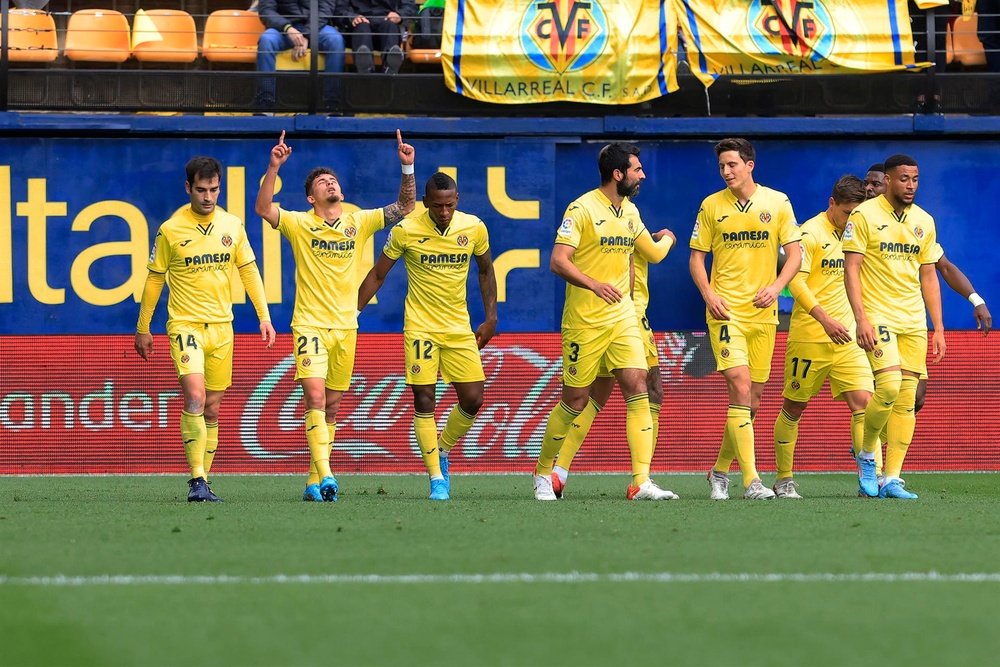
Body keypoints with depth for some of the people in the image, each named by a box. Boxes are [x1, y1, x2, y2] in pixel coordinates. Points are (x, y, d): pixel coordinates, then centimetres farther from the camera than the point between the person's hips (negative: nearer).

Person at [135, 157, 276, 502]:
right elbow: (154, 279, 4)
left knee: (211, 409, 9)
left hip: (222, 326, 4)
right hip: (185, 324, -4)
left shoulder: (232, 225, 4)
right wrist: (143, 328, 9)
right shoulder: (170, 230, -6)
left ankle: (204, 481, 17)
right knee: (195, 398, -20)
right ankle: (196, 481, -21)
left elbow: (248, 270, 13)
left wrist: (264, 316, 8)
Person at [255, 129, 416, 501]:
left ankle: (314, 483, 15)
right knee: (315, 397, -19)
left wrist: (408, 168, -5)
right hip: (310, 324, -4)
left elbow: (404, 207, 9)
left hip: (346, 327, 4)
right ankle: (325, 475, -27)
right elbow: (263, 208, -13)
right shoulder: (300, 224, -1)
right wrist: (274, 168, -24)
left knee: (331, 408, 8)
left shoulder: (359, 222, 7)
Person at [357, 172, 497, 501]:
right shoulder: (406, 230, -11)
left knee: (472, 400, 0)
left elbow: (485, 270, 14)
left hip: (459, 327, 3)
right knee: (424, 400, -9)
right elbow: (377, 275, 1)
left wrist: (490, 317, 10)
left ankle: (442, 452, 26)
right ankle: (437, 479, -2)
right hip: (420, 325, -3)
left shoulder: (474, 228, -4)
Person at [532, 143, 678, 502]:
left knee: (637, 388, -9)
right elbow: (559, 261, -18)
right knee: (575, 400, 1)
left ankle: (641, 482, -12)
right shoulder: (582, 209, -11)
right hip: (584, 320, -6)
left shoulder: (630, 212, 11)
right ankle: (542, 474, 21)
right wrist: (594, 284, -29)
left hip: (622, 317, 6)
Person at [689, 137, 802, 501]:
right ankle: (751, 480, -20)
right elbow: (696, 257, 7)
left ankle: (720, 471, 25)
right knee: (740, 387, -16)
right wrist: (708, 295, -9)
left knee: (753, 399, 7)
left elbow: (795, 253, 4)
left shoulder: (777, 203, 4)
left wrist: (775, 287, -13)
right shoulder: (711, 206, 3)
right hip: (726, 311, -3)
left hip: (763, 313, 3)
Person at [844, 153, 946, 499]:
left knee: (907, 399, 1)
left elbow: (928, 276, 16)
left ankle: (892, 479, 3)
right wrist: (861, 319, -16)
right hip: (877, 314, -5)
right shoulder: (864, 216, -4)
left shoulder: (924, 221, 12)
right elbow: (851, 269, -7)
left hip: (913, 321, 5)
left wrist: (938, 328, 11)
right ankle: (866, 454, 3)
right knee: (889, 386, -21)